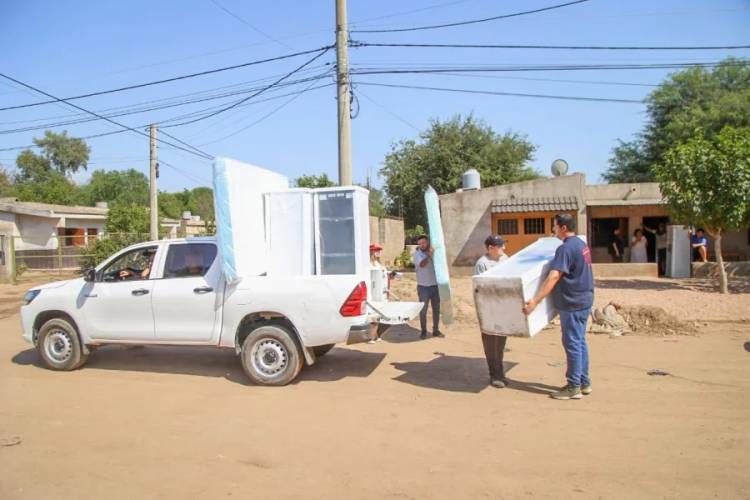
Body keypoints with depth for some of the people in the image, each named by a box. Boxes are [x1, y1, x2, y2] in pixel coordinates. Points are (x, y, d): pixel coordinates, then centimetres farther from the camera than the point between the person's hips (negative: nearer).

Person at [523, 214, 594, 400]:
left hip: (572, 303, -10)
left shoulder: (566, 248, -19)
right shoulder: (581, 244, 12)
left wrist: (535, 301, -32)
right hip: (584, 300, 10)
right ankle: (584, 382, 23)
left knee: (572, 343, -3)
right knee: (580, 342, 15)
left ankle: (574, 387, 5)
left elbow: (554, 277, -29)